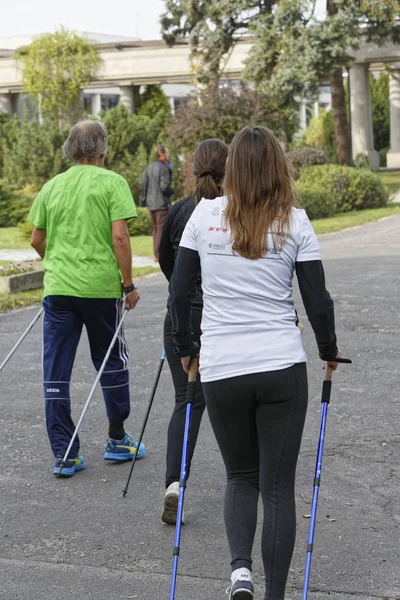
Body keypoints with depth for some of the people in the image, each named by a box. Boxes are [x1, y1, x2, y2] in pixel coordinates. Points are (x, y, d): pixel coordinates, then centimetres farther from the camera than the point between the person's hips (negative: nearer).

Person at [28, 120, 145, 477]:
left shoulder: (52, 186, 9)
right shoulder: (112, 182, -3)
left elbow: (37, 241, 14)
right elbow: (119, 236, -13)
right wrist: (128, 284, -5)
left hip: (57, 289, 3)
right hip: (101, 287, -3)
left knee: (56, 371, 5)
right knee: (112, 363, 15)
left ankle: (64, 455, 6)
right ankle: (117, 440, 26)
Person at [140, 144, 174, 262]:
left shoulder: (149, 167, 8)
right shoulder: (164, 168, -16)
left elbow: (142, 184, 8)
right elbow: (164, 187, -21)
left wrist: (143, 199, 15)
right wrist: (172, 191, -2)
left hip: (151, 203, 8)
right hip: (162, 203, -8)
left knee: (155, 228, 16)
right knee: (161, 229, -3)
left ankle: (155, 253, 20)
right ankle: (158, 254, -5)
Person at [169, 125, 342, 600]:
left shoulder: (205, 214, 1)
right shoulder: (294, 221, -2)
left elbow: (178, 293, 4)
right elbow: (318, 302, -1)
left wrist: (185, 348, 19)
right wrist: (328, 351, 17)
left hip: (220, 370, 1)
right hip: (282, 368, -1)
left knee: (240, 476, 20)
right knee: (278, 486, 9)